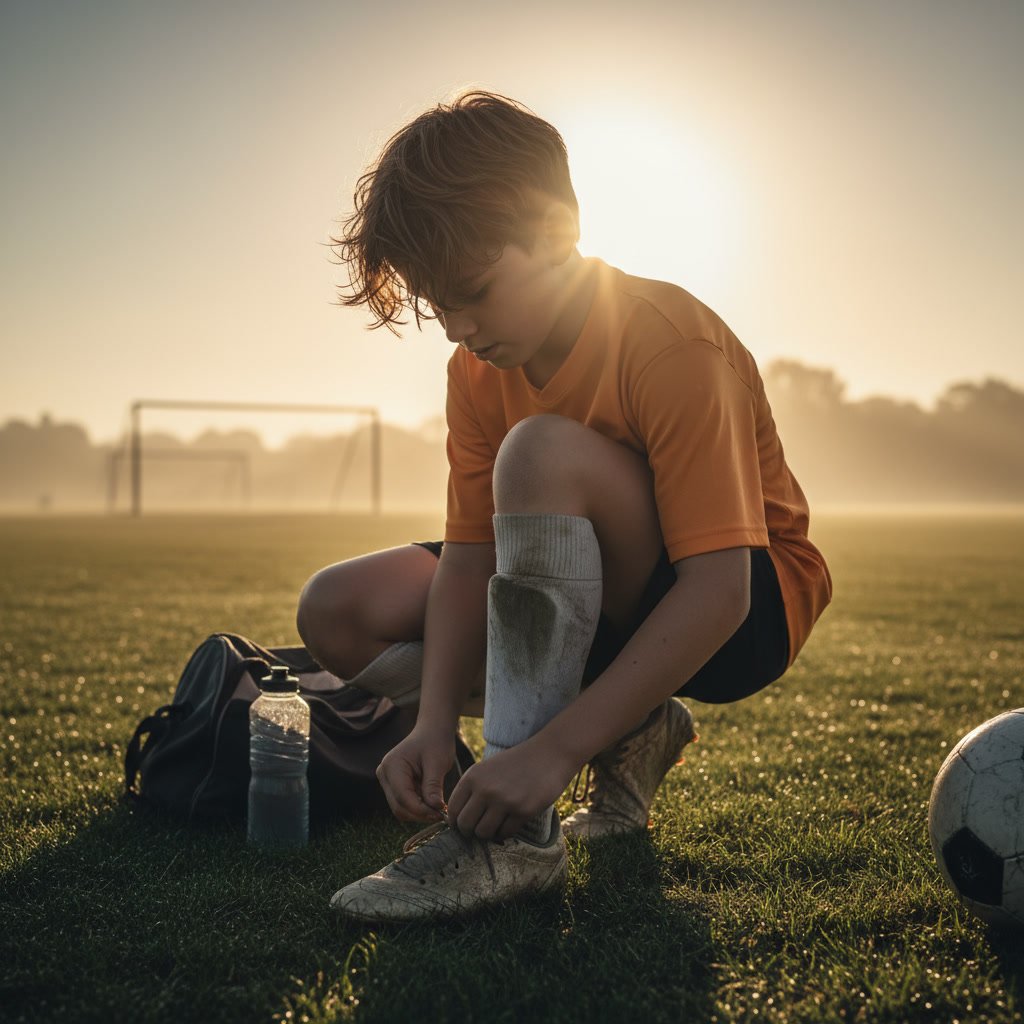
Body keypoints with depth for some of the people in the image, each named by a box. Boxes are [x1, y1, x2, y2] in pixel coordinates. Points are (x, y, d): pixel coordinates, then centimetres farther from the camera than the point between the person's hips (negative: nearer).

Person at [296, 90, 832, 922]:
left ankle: (517, 835, -29)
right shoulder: (480, 371, -5)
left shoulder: (670, 345, -26)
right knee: (339, 611, -6)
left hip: (747, 612, -7)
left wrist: (552, 748, -37)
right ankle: (623, 740, -2)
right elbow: (468, 557, -8)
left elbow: (716, 592, -32)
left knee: (544, 453, -35)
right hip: (588, 605, 7)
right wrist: (436, 722, -24)